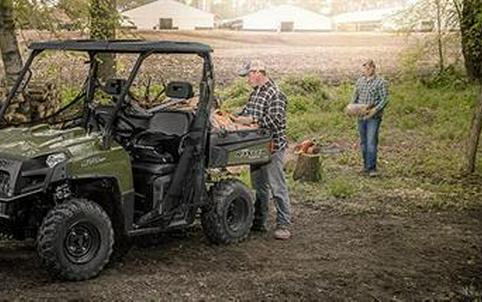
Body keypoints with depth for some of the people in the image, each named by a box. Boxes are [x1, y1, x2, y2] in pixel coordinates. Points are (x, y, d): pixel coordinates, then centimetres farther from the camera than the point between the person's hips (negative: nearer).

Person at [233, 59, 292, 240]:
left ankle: (283, 225, -1)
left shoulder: (275, 94, -15)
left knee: (277, 187, -6)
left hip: (272, 147, -9)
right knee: (259, 186, 16)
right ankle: (259, 222, 26)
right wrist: (237, 117, 5)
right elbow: (247, 110, 24)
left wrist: (252, 120, -24)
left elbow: (276, 120, -24)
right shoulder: (255, 93, 13)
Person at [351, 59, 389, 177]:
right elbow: (355, 96, 19)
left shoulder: (381, 83, -6)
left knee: (371, 142, -11)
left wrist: (375, 110, -21)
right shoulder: (360, 81, 11)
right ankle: (366, 165, 22)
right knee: (363, 142, 11)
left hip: (373, 117, -6)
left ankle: (372, 168, -8)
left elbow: (384, 100, -10)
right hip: (361, 116, 6)